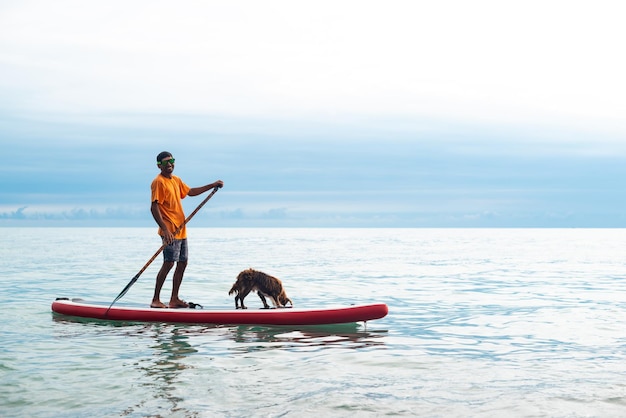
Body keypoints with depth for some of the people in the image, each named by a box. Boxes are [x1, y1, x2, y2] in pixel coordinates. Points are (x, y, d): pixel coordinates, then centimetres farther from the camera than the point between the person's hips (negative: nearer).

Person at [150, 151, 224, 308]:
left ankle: (174, 299, 16)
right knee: (169, 263, -14)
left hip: (180, 230, 9)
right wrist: (165, 229, -26)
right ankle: (155, 300, -10)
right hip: (170, 231, -9)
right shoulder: (159, 182, -11)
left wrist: (213, 185, 29)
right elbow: (154, 207, -18)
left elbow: (191, 192, 33)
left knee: (182, 263, 9)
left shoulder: (176, 180, 16)